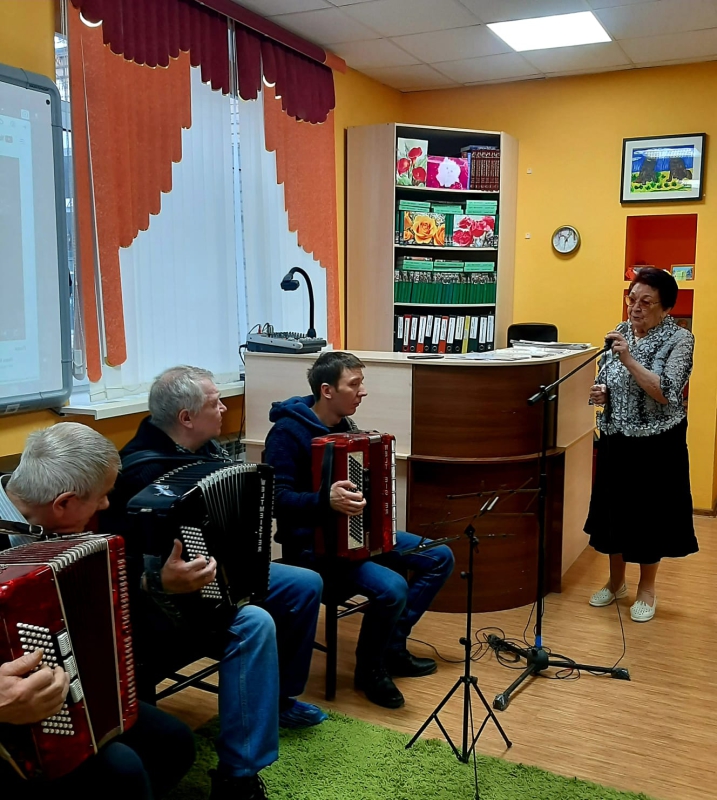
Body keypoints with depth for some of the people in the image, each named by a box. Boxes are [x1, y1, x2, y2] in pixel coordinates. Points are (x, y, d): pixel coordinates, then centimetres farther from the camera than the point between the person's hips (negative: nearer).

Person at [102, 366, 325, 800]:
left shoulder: (203, 448, -1)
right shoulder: (143, 472, -29)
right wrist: (162, 583, -49)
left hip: (222, 572, 10)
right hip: (172, 598, -10)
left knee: (306, 584, 8)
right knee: (253, 623, -32)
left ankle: (279, 696, 28)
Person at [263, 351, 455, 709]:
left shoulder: (344, 426, 8)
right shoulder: (288, 432, -18)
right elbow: (276, 498, -26)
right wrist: (325, 500, -40)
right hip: (311, 542, -9)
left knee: (440, 557, 3)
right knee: (392, 588, -30)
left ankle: (393, 645, 12)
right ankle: (370, 668, -1)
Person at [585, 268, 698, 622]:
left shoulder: (679, 339, -10)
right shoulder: (620, 333, 4)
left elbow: (667, 393, -21)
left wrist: (629, 360, -27)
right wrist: (601, 393, -8)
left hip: (656, 443, -5)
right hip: (615, 439, 5)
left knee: (649, 513, 5)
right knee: (614, 509, 13)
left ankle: (647, 589, 25)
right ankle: (615, 581, 32)